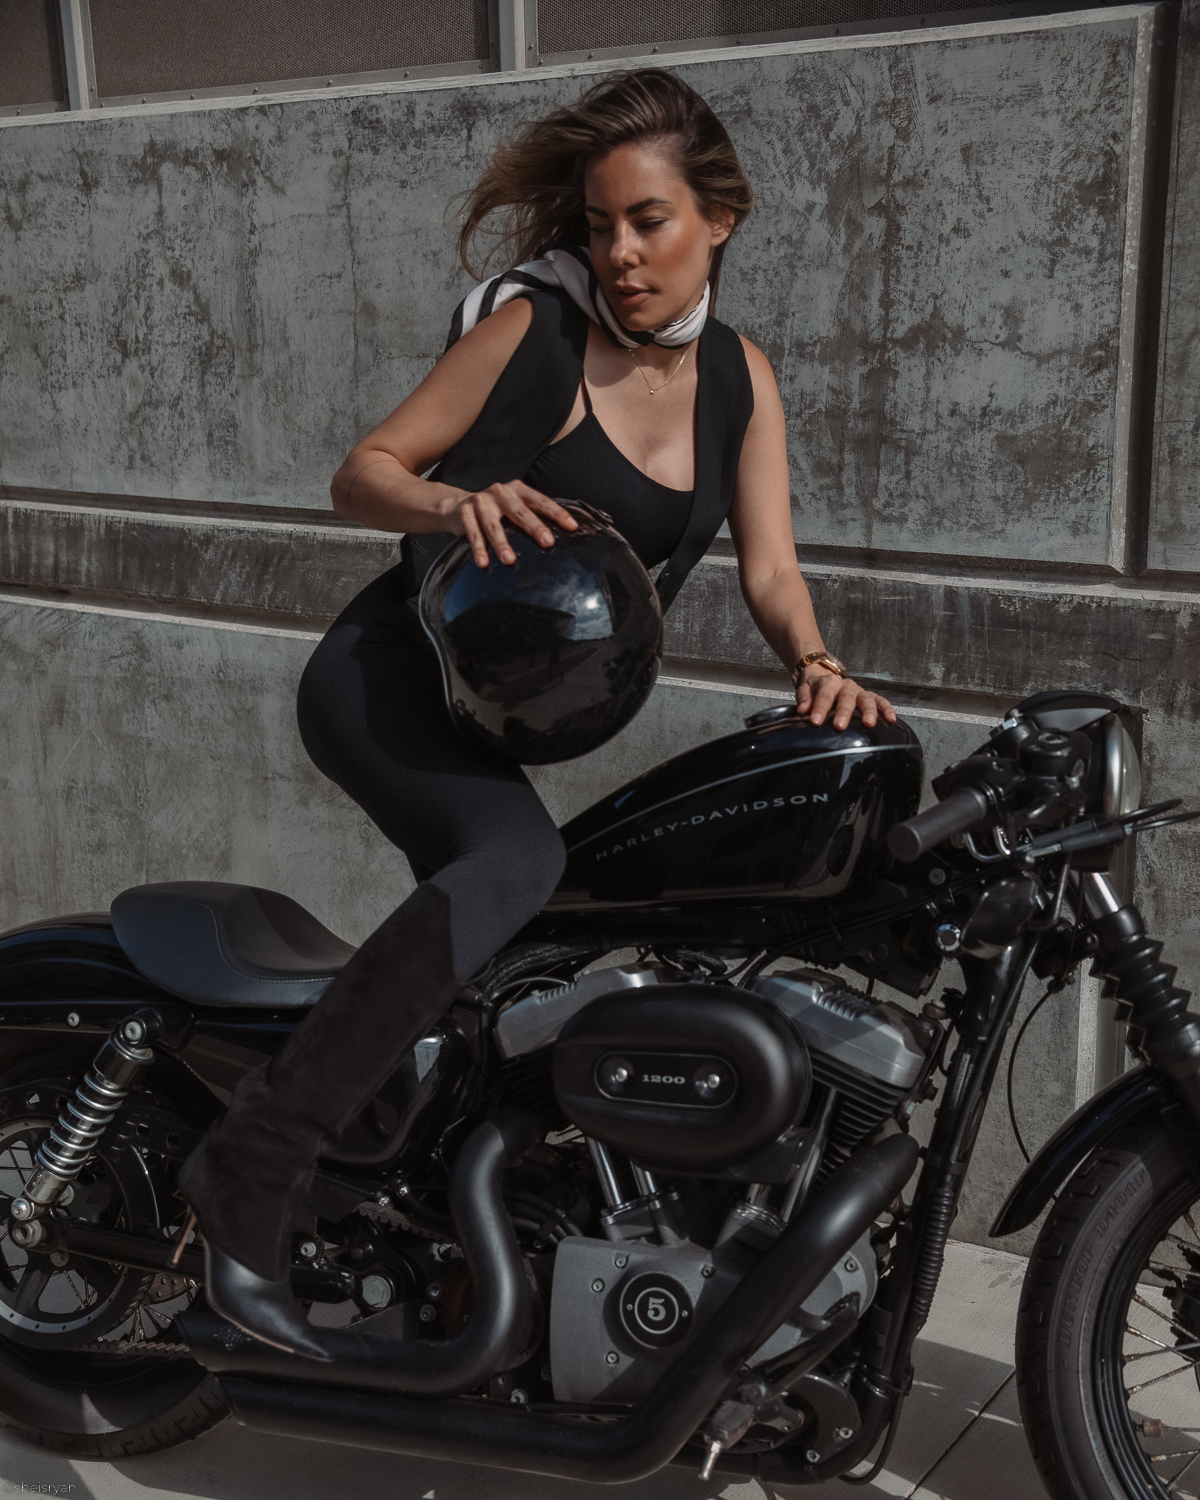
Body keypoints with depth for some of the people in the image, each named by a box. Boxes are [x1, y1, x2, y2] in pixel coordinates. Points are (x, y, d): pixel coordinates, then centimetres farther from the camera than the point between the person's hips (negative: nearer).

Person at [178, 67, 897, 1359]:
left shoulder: (739, 376, 7)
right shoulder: (534, 328, -9)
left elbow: (768, 568, 2)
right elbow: (360, 473, -8)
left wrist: (813, 661, -19)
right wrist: (458, 501, -30)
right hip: (389, 676, -7)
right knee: (517, 862, -34)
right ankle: (248, 1173, -34)